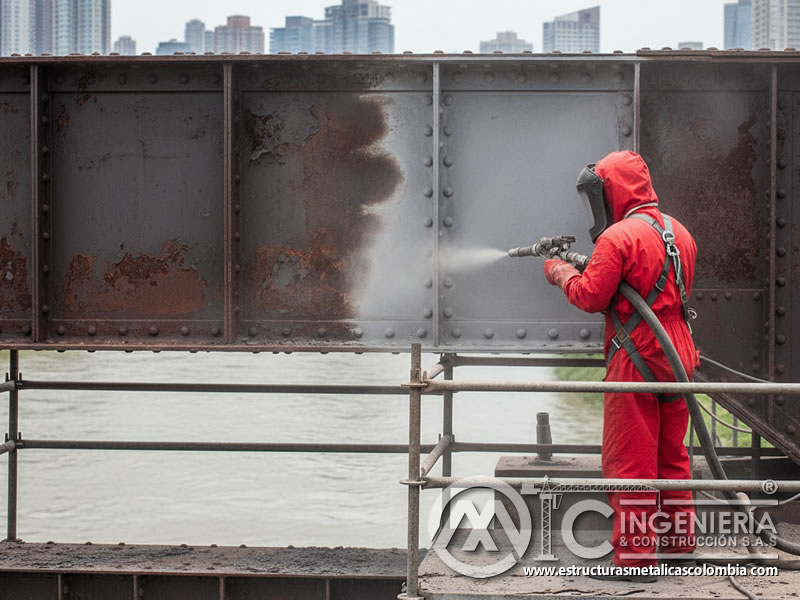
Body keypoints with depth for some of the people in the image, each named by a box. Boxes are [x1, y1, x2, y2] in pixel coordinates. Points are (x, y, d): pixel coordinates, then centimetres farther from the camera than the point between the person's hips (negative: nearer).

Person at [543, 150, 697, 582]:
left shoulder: (618, 237, -15)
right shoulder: (679, 234, 12)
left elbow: (591, 297, -15)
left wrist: (562, 273, 5)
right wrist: (593, 268, 15)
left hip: (635, 361, -8)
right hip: (679, 357, 8)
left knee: (630, 463, -3)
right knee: (672, 458, 17)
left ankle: (635, 557, -2)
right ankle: (679, 544, 25)